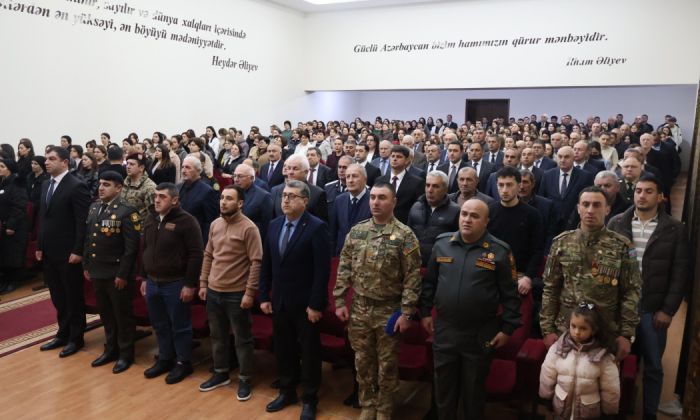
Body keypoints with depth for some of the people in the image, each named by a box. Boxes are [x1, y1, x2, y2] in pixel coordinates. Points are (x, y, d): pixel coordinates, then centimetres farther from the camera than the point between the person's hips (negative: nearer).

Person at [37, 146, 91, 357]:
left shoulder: (76, 186, -14)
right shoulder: (46, 185, 12)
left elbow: (83, 222, -17)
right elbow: (43, 218, 16)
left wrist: (78, 251, -19)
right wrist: (40, 246, 12)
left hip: (68, 253, -7)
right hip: (49, 252, 7)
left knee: (73, 297, 6)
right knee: (58, 297, 16)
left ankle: (76, 338, 19)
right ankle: (63, 334, 29)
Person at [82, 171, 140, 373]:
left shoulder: (127, 211, -14)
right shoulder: (94, 207, 9)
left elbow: (132, 247, -17)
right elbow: (88, 238, 15)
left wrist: (123, 274, -17)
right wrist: (86, 265, 12)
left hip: (116, 273, -7)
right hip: (97, 271, 7)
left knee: (122, 314, 6)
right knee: (105, 313, 17)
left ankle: (126, 354, 19)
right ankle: (111, 349, 32)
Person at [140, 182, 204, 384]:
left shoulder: (186, 221, -14)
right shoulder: (151, 219, 8)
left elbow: (196, 255, -16)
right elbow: (145, 251, 16)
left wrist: (190, 284, -17)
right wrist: (145, 278, 15)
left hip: (176, 284, -7)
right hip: (152, 282, 7)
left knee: (180, 326, 6)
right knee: (160, 326, 17)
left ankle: (183, 363, 20)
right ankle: (165, 359, 32)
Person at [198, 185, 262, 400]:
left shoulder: (249, 228, -14)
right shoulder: (215, 224, 6)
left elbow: (256, 262, -15)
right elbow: (208, 255, 13)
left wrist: (250, 293, -17)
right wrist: (203, 283, 11)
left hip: (237, 294, -6)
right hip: (213, 292, 6)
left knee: (242, 339, 8)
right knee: (217, 336, 19)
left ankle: (244, 380, 23)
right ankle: (221, 373, 36)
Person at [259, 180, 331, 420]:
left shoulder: (316, 227, -13)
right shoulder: (274, 225, 6)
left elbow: (322, 270, -16)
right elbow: (266, 264, 10)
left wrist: (316, 304, -18)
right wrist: (264, 296, 6)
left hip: (304, 303, -5)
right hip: (279, 301, 6)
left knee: (309, 353, 9)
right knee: (283, 350, 17)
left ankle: (309, 400, 25)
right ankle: (286, 392, 36)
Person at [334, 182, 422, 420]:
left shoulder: (404, 235, -11)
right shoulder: (356, 231, 2)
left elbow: (412, 277, -12)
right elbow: (344, 269, 5)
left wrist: (406, 312, -15)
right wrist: (339, 301, 1)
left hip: (389, 311, -3)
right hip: (359, 309, 4)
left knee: (387, 364, 11)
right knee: (363, 361, 16)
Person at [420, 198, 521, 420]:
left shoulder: (499, 251, -9)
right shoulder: (442, 243, 0)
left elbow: (510, 294, -5)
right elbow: (429, 283, 9)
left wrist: (507, 328, -6)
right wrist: (425, 312, 9)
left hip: (480, 335, -2)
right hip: (444, 331, 3)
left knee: (474, 390, 16)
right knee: (444, 386, 18)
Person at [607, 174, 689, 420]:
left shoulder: (675, 229, -1)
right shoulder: (616, 223, 2)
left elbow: (680, 273, -2)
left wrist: (668, 309, -6)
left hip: (653, 308, -1)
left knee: (653, 366, 10)